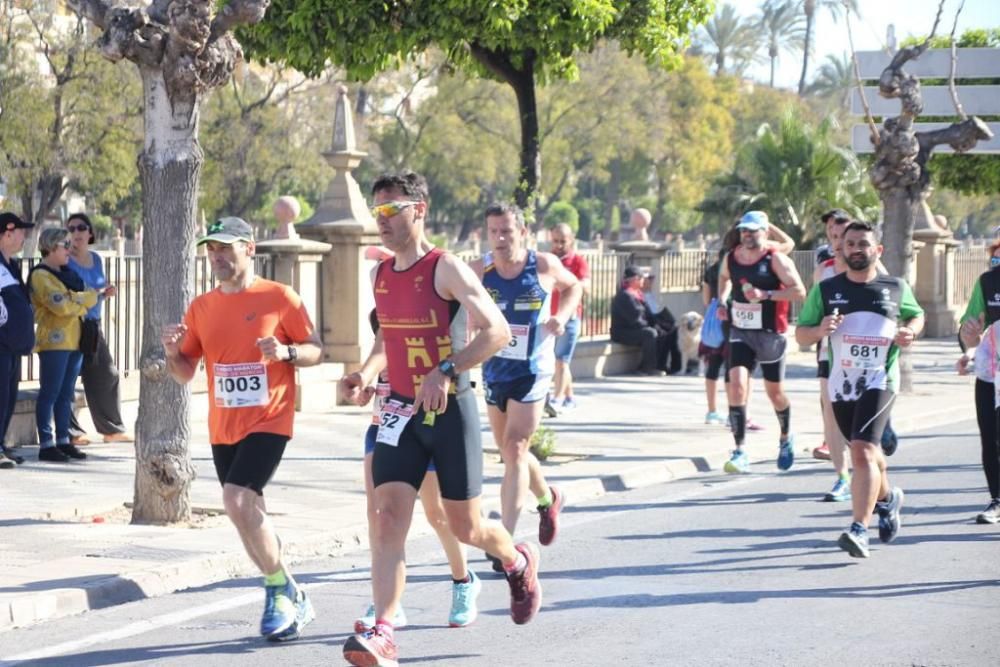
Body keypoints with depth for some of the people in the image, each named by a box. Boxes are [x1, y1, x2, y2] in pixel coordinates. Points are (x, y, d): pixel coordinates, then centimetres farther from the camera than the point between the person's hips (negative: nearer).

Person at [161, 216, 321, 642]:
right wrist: (172, 353, -8)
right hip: (223, 428, 6)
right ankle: (287, 600, 26)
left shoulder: (279, 298, -5)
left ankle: (284, 594, -7)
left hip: (268, 422, -6)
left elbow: (315, 350, 0)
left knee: (238, 500, -22)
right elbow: (185, 374, 13)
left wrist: (286, 352, -20)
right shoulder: (201, 308, 9)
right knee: (250, 517, 11)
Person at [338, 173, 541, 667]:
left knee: (465, 526, 7)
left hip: (451, 409, -5)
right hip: (401, 409, 5)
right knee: (389, 517, -12)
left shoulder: (446, 270, -13)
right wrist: (367, 373, 5)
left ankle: (519, 563, 41)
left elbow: (497, 331, -21)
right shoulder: (381, 275, 8)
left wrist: (446, 371, -32)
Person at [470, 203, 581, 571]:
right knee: (509, 450, 17)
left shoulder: (545, 266, -9)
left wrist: (562, 317, -7)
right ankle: (548, 498, 47)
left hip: (532, 371, -4)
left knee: (514, 449, -14)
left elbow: (573, 286, 11)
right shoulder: (478, 271, -9)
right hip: (494, 370, 4)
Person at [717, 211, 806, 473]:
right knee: (736, 385, -15)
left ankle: (786, 438, 40)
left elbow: (799, 291, -17)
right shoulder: (731, 258, 4)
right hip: (740, 332, 3)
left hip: (770, 333, -3)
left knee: (774, 392, 11)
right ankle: (739, 452, -14)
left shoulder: (775, 259, -11)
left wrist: (765, 295, -25)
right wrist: (722, 300, 12)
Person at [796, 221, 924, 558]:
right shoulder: (826, 290, 4)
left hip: (880, 381, -3)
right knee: (864, 451, 19)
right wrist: (820, 329, -15)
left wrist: (911, 331, -2)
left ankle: (859, 530, -26)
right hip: (840, 384, 3)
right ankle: (887, 497, 50)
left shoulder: (896, 288, 4)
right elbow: (801, 334, 7)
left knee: (863, 450, -21)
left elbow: (917, 315, 21)